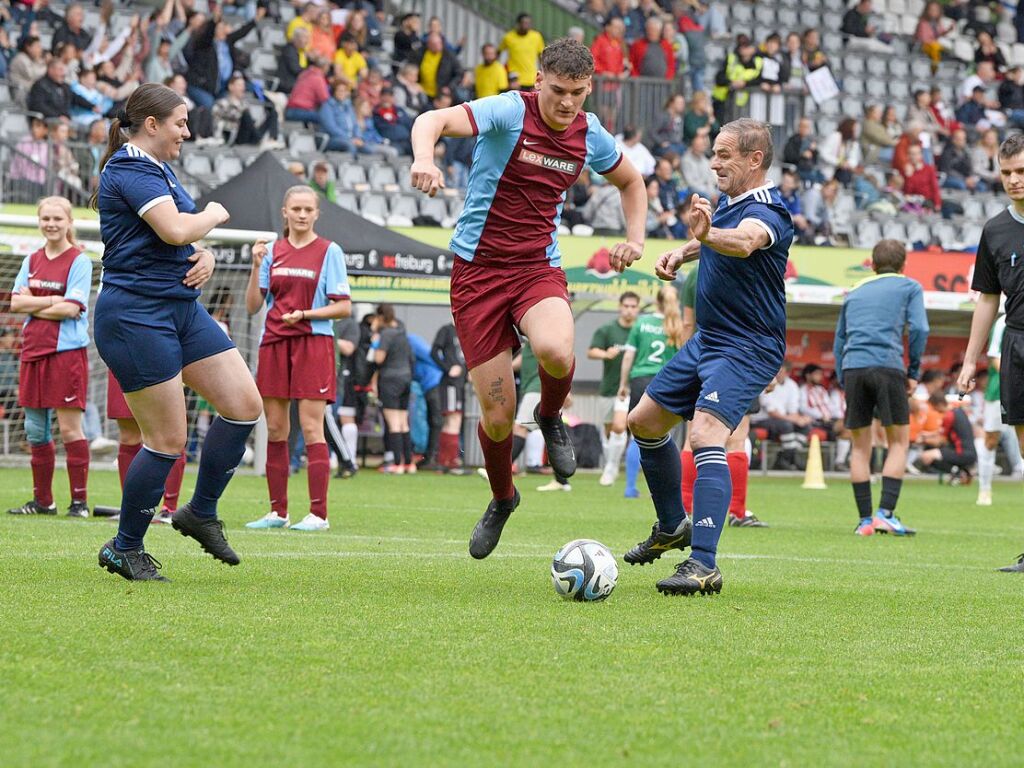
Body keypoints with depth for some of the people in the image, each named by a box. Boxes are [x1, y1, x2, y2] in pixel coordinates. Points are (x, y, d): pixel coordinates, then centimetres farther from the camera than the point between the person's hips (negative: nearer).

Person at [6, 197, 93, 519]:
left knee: (69, 428, -7)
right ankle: (42, 501, 18)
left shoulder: (79, 261, -4)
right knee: (35, 430, 9)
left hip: (67, 351, -7)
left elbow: (71, 308, -13)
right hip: (33, 351, 7)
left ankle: (79, 501, -3)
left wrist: (34, 306, -6)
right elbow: (16, 302, 4)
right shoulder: (32, 261, 14)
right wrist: (52, 300, -8)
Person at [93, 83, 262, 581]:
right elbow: (176, 229, -27)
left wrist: (204, 258, 3)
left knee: (245, 404, 2)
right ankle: (125, 549, 9)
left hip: (181, 308, 10)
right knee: (167, 440, -7)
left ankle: (201, 512, 16)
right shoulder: (130, 170, -14)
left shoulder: (158, 170, 18)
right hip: (136, 313, -10)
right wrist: (214, 214, -7)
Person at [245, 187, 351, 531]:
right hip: (274, 344, 4)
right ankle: (278, 512, 10)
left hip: (313, 343, -4)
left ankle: (318, 514, -9)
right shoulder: (272, 251, 11)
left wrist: (304, 314, -15)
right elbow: (253, 306, 9)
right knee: (275, 429, 4)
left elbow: (344, 307, -3)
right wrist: (256, 266, -3)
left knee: (311, 428, -9)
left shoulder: (329, 251, 1)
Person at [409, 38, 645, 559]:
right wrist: (424, 158, -51)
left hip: (538, 268, 2)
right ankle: (501, 499, 29)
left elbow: (631, 182, 25)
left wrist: (634, 237, 7)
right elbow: (432, 121, -29)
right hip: (478, 270, -2)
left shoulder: (589, 135, 3)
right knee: (497, 417, -3)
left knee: (556, 353, -34)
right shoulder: (510, 111, -12)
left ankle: (551, 417, 3)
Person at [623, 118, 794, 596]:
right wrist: (681, 253, 10)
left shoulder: (765, 213, -21)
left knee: (705, 436, -28)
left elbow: (743, 241, -46)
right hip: (707, 340, 10)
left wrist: (708, 234, -66)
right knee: (644, 422, 18)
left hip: (747, 349, -10)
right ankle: (672, 526, 36)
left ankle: (703, 565, -33)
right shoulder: (728, 202, 6)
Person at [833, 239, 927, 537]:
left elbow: (839, 341, 22)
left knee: (860, 446, 9)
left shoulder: (855, 292, 25)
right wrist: (913, 372, 6)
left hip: (852, 367, 4)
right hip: (887, 366, -4)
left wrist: (843, 382, 22)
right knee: (899, 441, 5)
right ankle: (885, 513, -9)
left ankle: (865, 519, 5)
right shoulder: (909, 287, 14)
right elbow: (919, 328, 0)